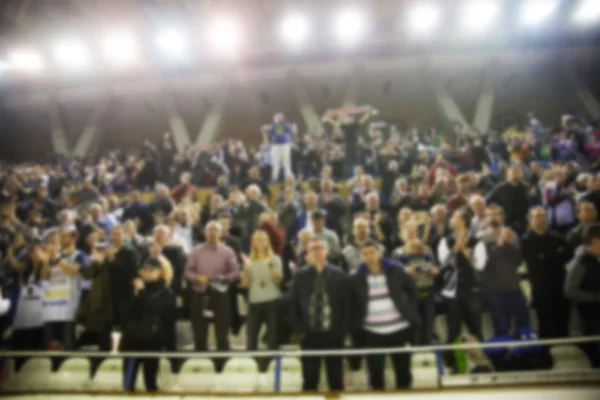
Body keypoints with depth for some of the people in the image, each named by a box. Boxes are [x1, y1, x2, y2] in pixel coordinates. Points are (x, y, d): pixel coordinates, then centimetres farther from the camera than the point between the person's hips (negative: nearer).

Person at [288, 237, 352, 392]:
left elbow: (347, 304, 0)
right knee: (309, 379, 7)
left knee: (335, 378, 10)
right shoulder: (300, 275, 2)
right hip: (309, 335, 1)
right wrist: (299, 330, -3)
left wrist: (343, 330, -6)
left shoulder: (339, 275, -1)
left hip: (333, 335, 0)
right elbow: (293, 305, 4)